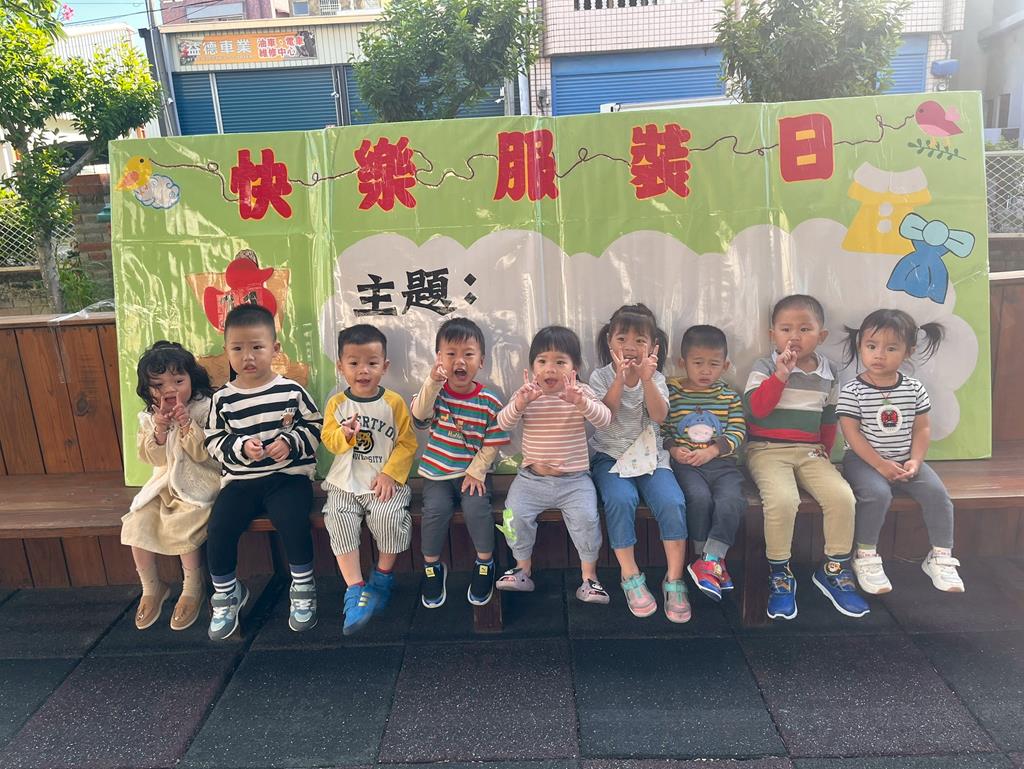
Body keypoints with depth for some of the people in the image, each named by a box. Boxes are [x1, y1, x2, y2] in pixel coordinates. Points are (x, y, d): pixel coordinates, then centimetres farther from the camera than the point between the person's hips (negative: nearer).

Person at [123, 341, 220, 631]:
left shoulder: (204, 409, -10)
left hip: (197, 484, -6)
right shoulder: (148, 417, 6)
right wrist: (159, 429, -17)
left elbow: (204, 454, -15)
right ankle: (151, 588, 11)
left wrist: (187, 426, -27)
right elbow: (152, 458, -2)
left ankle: (193, 588, -3)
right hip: (164, 484, 6)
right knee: (136, 525, -11)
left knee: (180, 526, -27)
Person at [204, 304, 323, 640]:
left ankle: (303, 588, -4)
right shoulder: (223, 399, 3)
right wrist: (241, 447, -13)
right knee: (219, 527, -18)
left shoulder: (291, 390, -2)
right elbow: (214, 441, 5)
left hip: (289, 476, -2)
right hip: (240, 480, 3)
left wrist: (291, 443, -14)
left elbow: (316, 427, 3)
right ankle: (226, 594, 9)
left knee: (293, 520, -28)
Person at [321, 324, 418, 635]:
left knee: (389, 516, -27)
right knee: (338, 519, -24)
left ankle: (383, 576, 1)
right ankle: (355, 590, -14)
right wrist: (345, 435, -20)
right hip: (345, 484, 2)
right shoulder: (336, 404, 4)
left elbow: (407, 444, -2)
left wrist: (390, 474, -13)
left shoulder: (394, 403, -1)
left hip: (385, 482, -2)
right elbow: (329, 440, 2)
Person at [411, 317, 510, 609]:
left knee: (477, 508, -22)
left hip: (473, 470, -1)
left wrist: (476, 471, -11)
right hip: (437, 471, 1)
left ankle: (485, 564, 4)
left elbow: (492, 443, -3)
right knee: (435, 509, -20)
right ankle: (432, 567, 5)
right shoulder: (436, 391, -4)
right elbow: (419, 414, -24)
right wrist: (432, 381, -37)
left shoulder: (489, 401, -7)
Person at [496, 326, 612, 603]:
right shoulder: (527, 394, 2)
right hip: (532, 477, 1)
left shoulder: (581, 393, 0)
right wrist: (520, 402, -31)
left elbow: (604, 419, -17)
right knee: (516, 513, -19)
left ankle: (589, 575, -1)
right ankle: (523, 569, 5)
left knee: (586, 517, -23)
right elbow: (504, 424, -11)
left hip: (574, 479, -1)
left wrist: (580, 402, -36)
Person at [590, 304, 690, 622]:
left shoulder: (655, 377, 5)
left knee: (672, 503, -25)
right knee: (621, 500, -31)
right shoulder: (601, 377, 1)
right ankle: (630, 576, -14)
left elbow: (659, 415, -13)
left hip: (649, 456, 2)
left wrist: (646, 379, -25)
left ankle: (674, 579, -10)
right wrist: (620, 378, -23)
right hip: (610, 457, -1)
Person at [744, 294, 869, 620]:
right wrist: (781, 374, -21)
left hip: (810, 452, 4)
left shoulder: (829, 373, 12)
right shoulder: (765, 368, -1)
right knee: (782, 500, -32)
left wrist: (825, 450, 20)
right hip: (768, 450, -4)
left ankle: (834, 569, 2)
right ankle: (780, 575, -10)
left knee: (842, 496, -20)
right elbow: (755, 409, -16)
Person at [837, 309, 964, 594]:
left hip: (905, 461, 4)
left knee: (937, 492, -15)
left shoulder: (915, 389, 2)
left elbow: (922, 428, 5)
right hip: (865, 460, -4)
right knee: (878, 493, -30)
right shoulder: (852, 391, -10)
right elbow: (852, 433, -13)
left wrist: (915, 461, -10)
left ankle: (940, 557, 4)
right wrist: (880, 464, -19)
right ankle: (865, 557, -12)